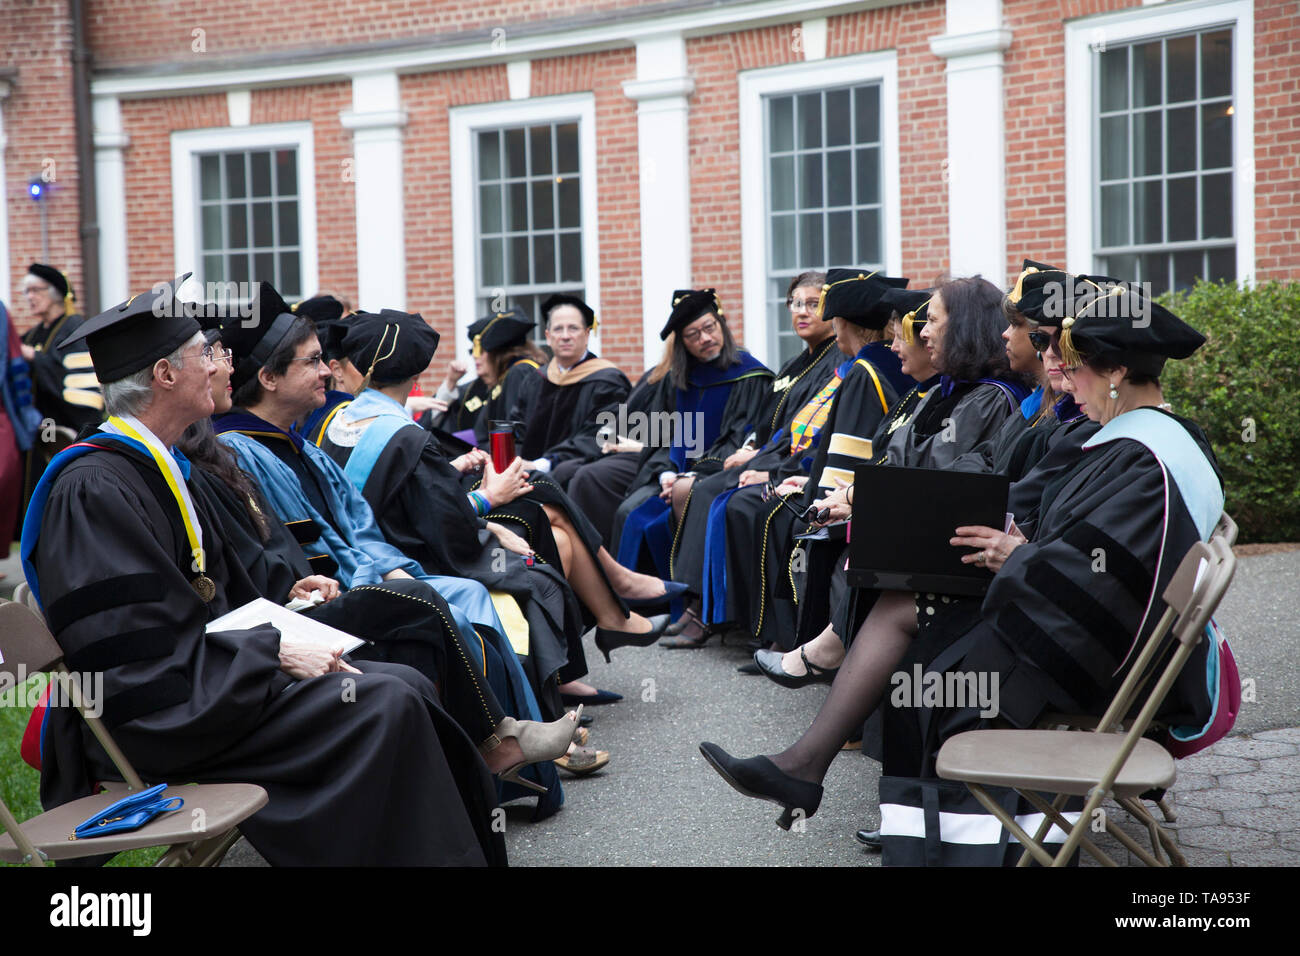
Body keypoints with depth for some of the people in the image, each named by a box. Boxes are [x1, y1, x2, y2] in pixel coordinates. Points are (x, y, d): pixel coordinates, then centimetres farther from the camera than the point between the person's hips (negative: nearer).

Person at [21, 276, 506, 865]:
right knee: (386, 706, -20)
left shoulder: (159, 465, 13)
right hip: (156, 724, -10)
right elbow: (140, 654, -23)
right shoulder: (94, 490, -18)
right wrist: (275, 651, -17)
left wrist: (282, 637, 2)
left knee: (405, 683, -4)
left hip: (201, 674, 10)